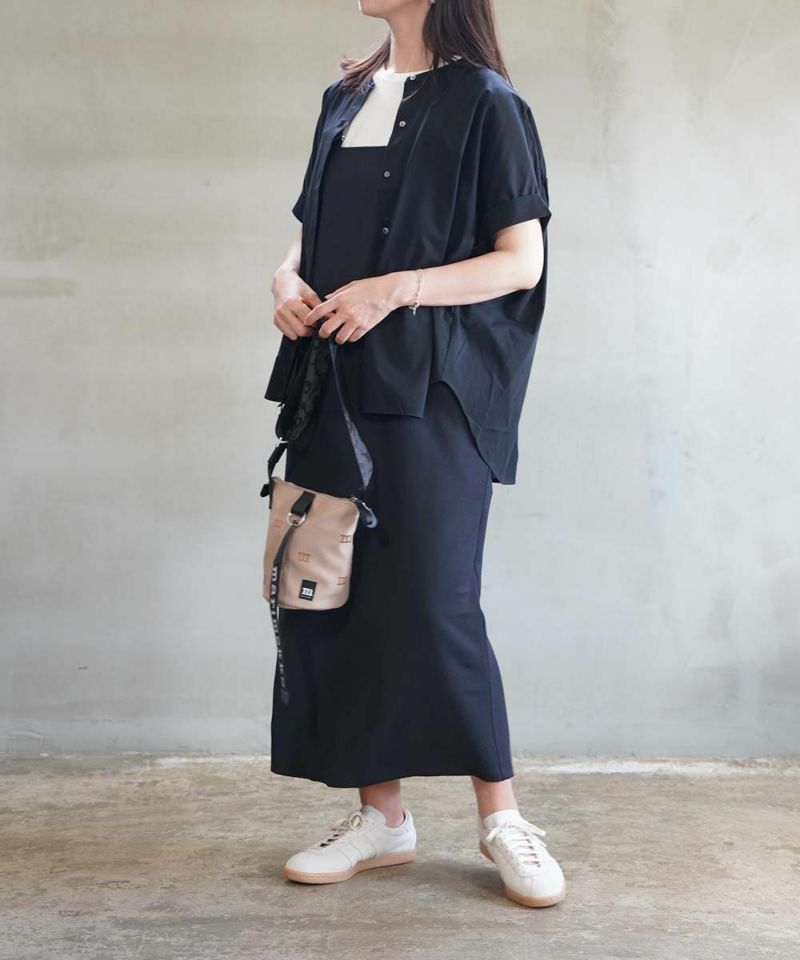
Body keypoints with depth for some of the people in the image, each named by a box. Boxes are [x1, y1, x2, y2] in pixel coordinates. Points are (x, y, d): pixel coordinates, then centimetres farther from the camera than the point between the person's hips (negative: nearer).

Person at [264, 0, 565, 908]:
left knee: (434, 602, -8)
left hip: (433, 387, -6)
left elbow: (523, 260, -7)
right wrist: (289, 280, 0)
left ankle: (501, 817, 7)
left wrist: (399, 289, -18)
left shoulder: (484, 101, -1)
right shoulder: (345, 97, 17)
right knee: (332, 596, 3)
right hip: (336, 381, 6)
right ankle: (381, 815, 14)